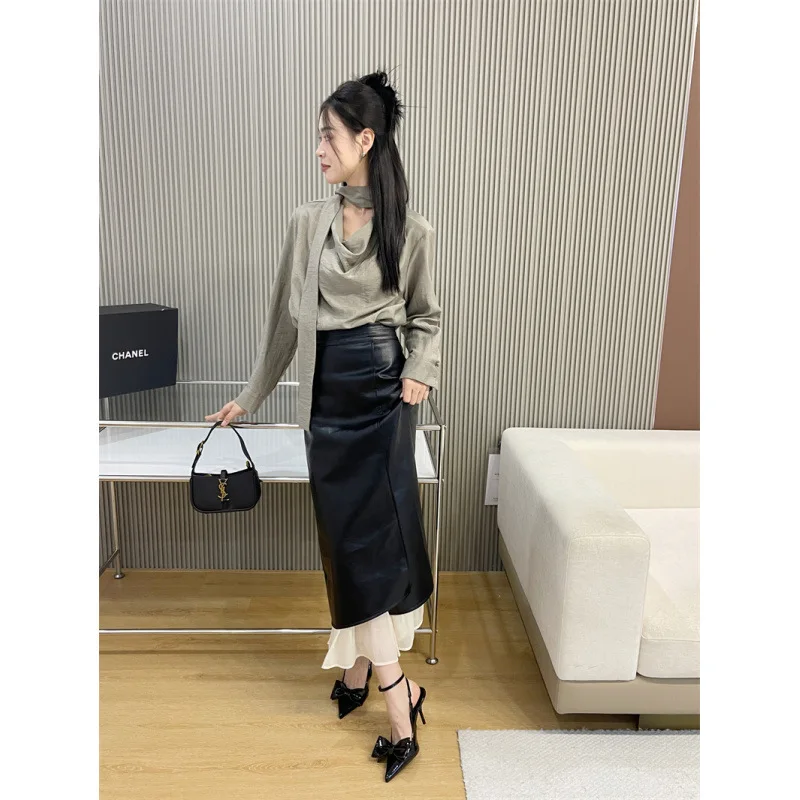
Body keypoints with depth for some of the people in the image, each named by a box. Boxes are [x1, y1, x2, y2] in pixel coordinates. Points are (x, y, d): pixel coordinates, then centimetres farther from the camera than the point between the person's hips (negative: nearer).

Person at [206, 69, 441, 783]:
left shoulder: (410, 229, -1)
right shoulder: (309, 222, 6)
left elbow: (426, 316, 10)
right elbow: (287, 317, 13)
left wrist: (422, 371, -9)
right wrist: (251, 397, 17)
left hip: (382, 387, -2)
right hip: (326, 390, 3)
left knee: (367, 536, -3)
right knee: (347, 537, 5)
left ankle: (361, 668, 15)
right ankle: (396, 693, 20)